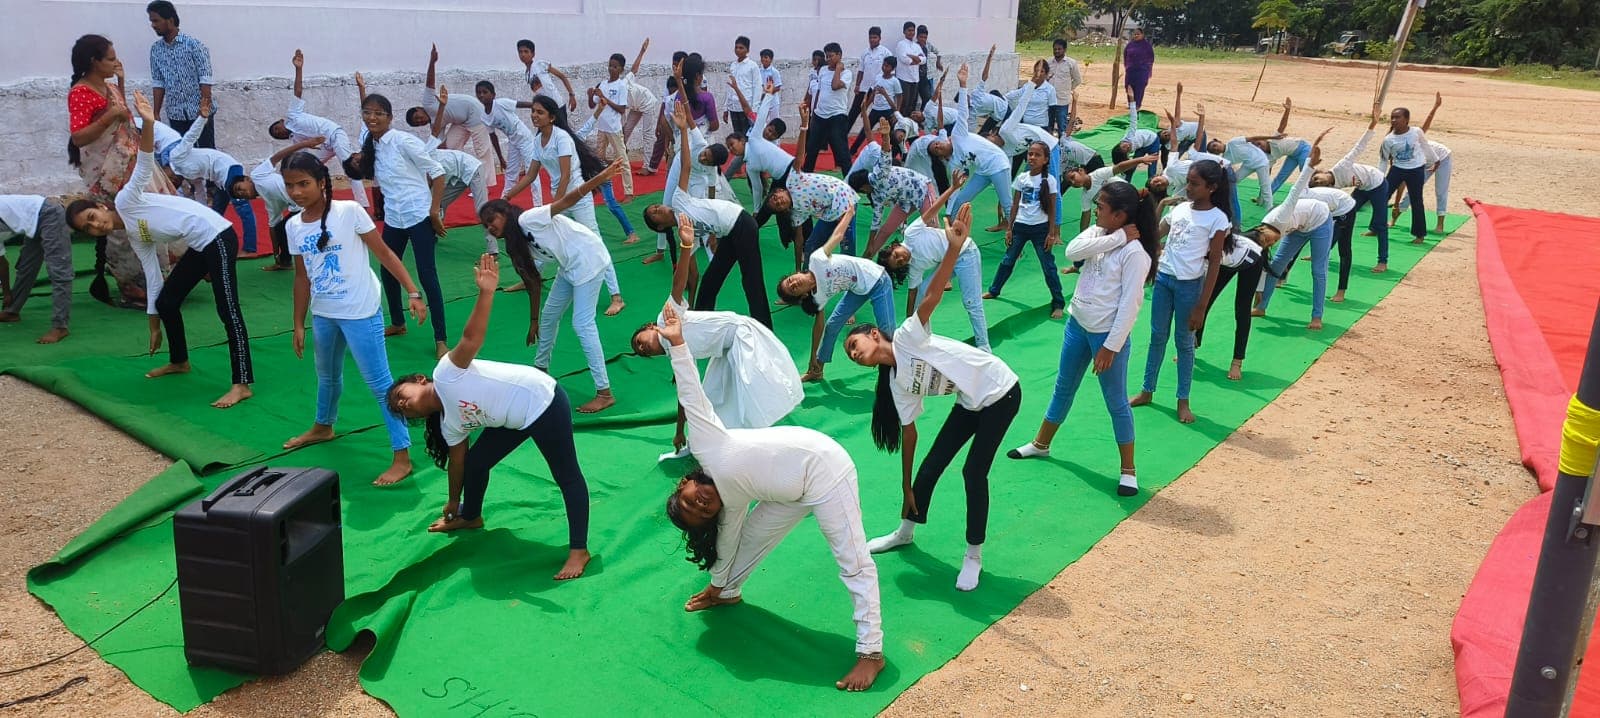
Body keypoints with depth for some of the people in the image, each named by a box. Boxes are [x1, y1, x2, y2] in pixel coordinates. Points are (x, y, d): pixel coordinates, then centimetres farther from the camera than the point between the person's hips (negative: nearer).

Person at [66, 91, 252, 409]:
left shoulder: (127, 199, -2)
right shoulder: (137, 240, 16)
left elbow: (145, 162, -13)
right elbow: (153, 276, 18)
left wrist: (148, 123, -30)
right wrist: (153, 324, 19)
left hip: (216, 237, -10)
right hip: (198, 249, 10)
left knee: (228, 311, -14)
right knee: (166, 301, 17)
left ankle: (242, 384, -17)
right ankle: (179, 361, 38)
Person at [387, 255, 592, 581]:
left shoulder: (446, 373, -11)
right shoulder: (449, 423, 11)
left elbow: (471, 338, -23)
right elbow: (458, 462, 21)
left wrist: (486, 293, -37)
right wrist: (453, 501, 29)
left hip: (542, 402, -10)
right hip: (516, 420, 10)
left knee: (567, 477, -4)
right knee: (475, 462, 19)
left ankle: (578, 550, -1)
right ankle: (470, 517, 44)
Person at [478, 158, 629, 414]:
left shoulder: (527, 219, -14)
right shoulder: (519, 246, 10)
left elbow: (567, 201, -23)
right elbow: (533, 282, 14)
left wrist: (602, 176, -34)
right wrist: (533, 321, 16)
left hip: (589, 259, -10)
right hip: (569, 267, 10)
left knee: (582, 323, -13)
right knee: (548, 316, 19)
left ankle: (604, 393, -11)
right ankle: (541, 369, 41)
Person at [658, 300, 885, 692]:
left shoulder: (707, 446, -10)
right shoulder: (730, 502, 8)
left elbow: (692, 396, -12)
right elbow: (727, 544, 20)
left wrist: (678, 343, -17)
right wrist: (718, 584, 30)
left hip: (824, 469, -9)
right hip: (799, 490, 9)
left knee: (853, 563, -7)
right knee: (751, 536, 22)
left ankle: (871, 652, -4)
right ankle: (727, 593, 48)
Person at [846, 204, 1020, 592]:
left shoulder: (906, 336, -18)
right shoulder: (898, 384, 0)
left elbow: (930, 298, -32)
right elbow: (908, 432, 5)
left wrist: (954, 248, -46)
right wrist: (906, 487, 7)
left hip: (1000, 392, -7)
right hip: (970, 404, 7)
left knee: (974, 471, -11)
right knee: (929, 468, 9)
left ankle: (974, 555, 5)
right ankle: (906, 532, 33)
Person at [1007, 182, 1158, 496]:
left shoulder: (1135, 252, -19)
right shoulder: (1097, 233, 2)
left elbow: (1130, 303, -20)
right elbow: (1072, 251, -18)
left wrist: (1111, 346, -20)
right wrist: (1118, 237, -20)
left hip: (1107, 334, -7)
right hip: (1077, 324, 7)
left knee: (1116, 403, 3)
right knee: (1063, 388, 21)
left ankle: (1128, 470, 16)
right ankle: (1040, 444, 37)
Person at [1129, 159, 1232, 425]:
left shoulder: (1217, 219, -10)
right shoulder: (1180, 208, 6)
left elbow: (1214, 263, -10)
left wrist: (1201, 306, -12)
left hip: (1189, 284, -5)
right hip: (1163, 277, 5)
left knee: (1184, 341, 5)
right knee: (1157, 336, 13)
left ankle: (1183, 401, 17)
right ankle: (1147, 391, 25)